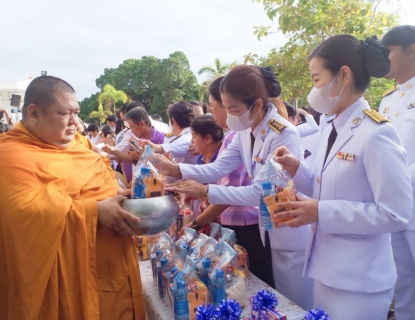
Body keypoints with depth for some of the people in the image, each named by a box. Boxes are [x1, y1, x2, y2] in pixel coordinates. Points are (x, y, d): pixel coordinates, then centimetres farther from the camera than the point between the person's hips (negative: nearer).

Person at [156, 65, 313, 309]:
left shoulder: (285, 135, -26)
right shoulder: (245, 133, 0)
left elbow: (260, 192, -28)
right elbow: (218, 168, -6)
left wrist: (205, 192, -28)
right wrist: (174, 169, -18)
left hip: (292, 235, -8)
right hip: (268, 231, 8)